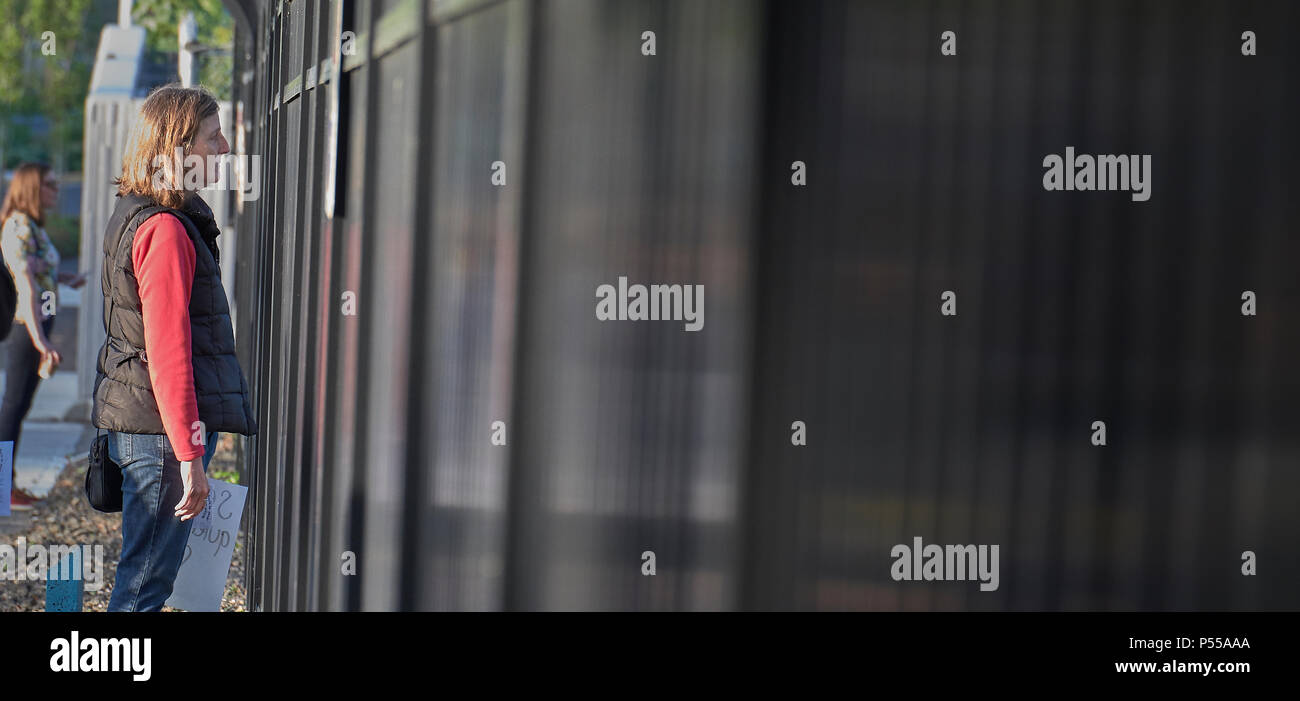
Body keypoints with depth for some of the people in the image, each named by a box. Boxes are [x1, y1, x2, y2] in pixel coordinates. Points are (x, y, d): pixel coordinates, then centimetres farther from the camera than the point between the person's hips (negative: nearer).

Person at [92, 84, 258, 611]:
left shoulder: (133, 216, 16)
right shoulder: (166, 229, -16)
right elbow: (169, 353, -20)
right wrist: (190, 455, -21)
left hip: (137, 425, 10)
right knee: (146, 580, -6)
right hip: (163, 428, -10)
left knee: (146, 573, 14)